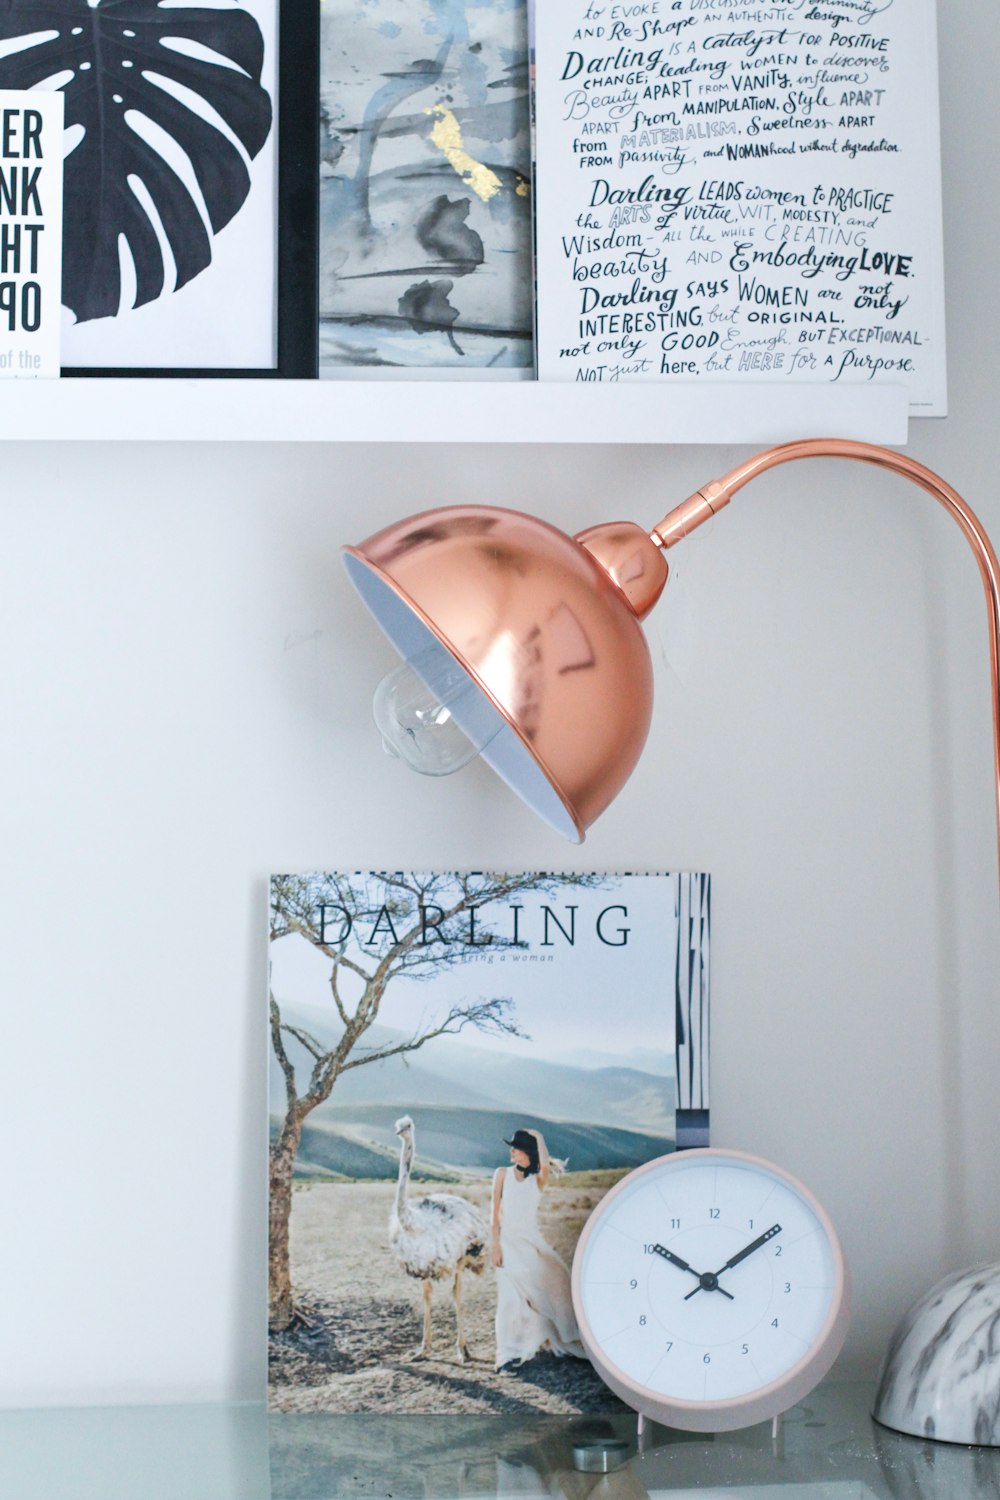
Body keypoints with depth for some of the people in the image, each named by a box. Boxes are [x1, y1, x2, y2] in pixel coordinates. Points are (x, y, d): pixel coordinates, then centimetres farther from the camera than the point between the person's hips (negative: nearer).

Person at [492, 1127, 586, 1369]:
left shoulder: (538, 1179, 0)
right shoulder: (502, 1174, -1)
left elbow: (546, 1165, -25)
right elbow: (496, 1211, -1)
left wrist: (539, 1137, -13)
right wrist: (495, 1245, -6)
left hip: (533, 1240, 1)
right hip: (508, 1240, -1)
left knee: (555, 1281, -4)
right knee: (512, 1296, -3)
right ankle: (510, 1353, 5)